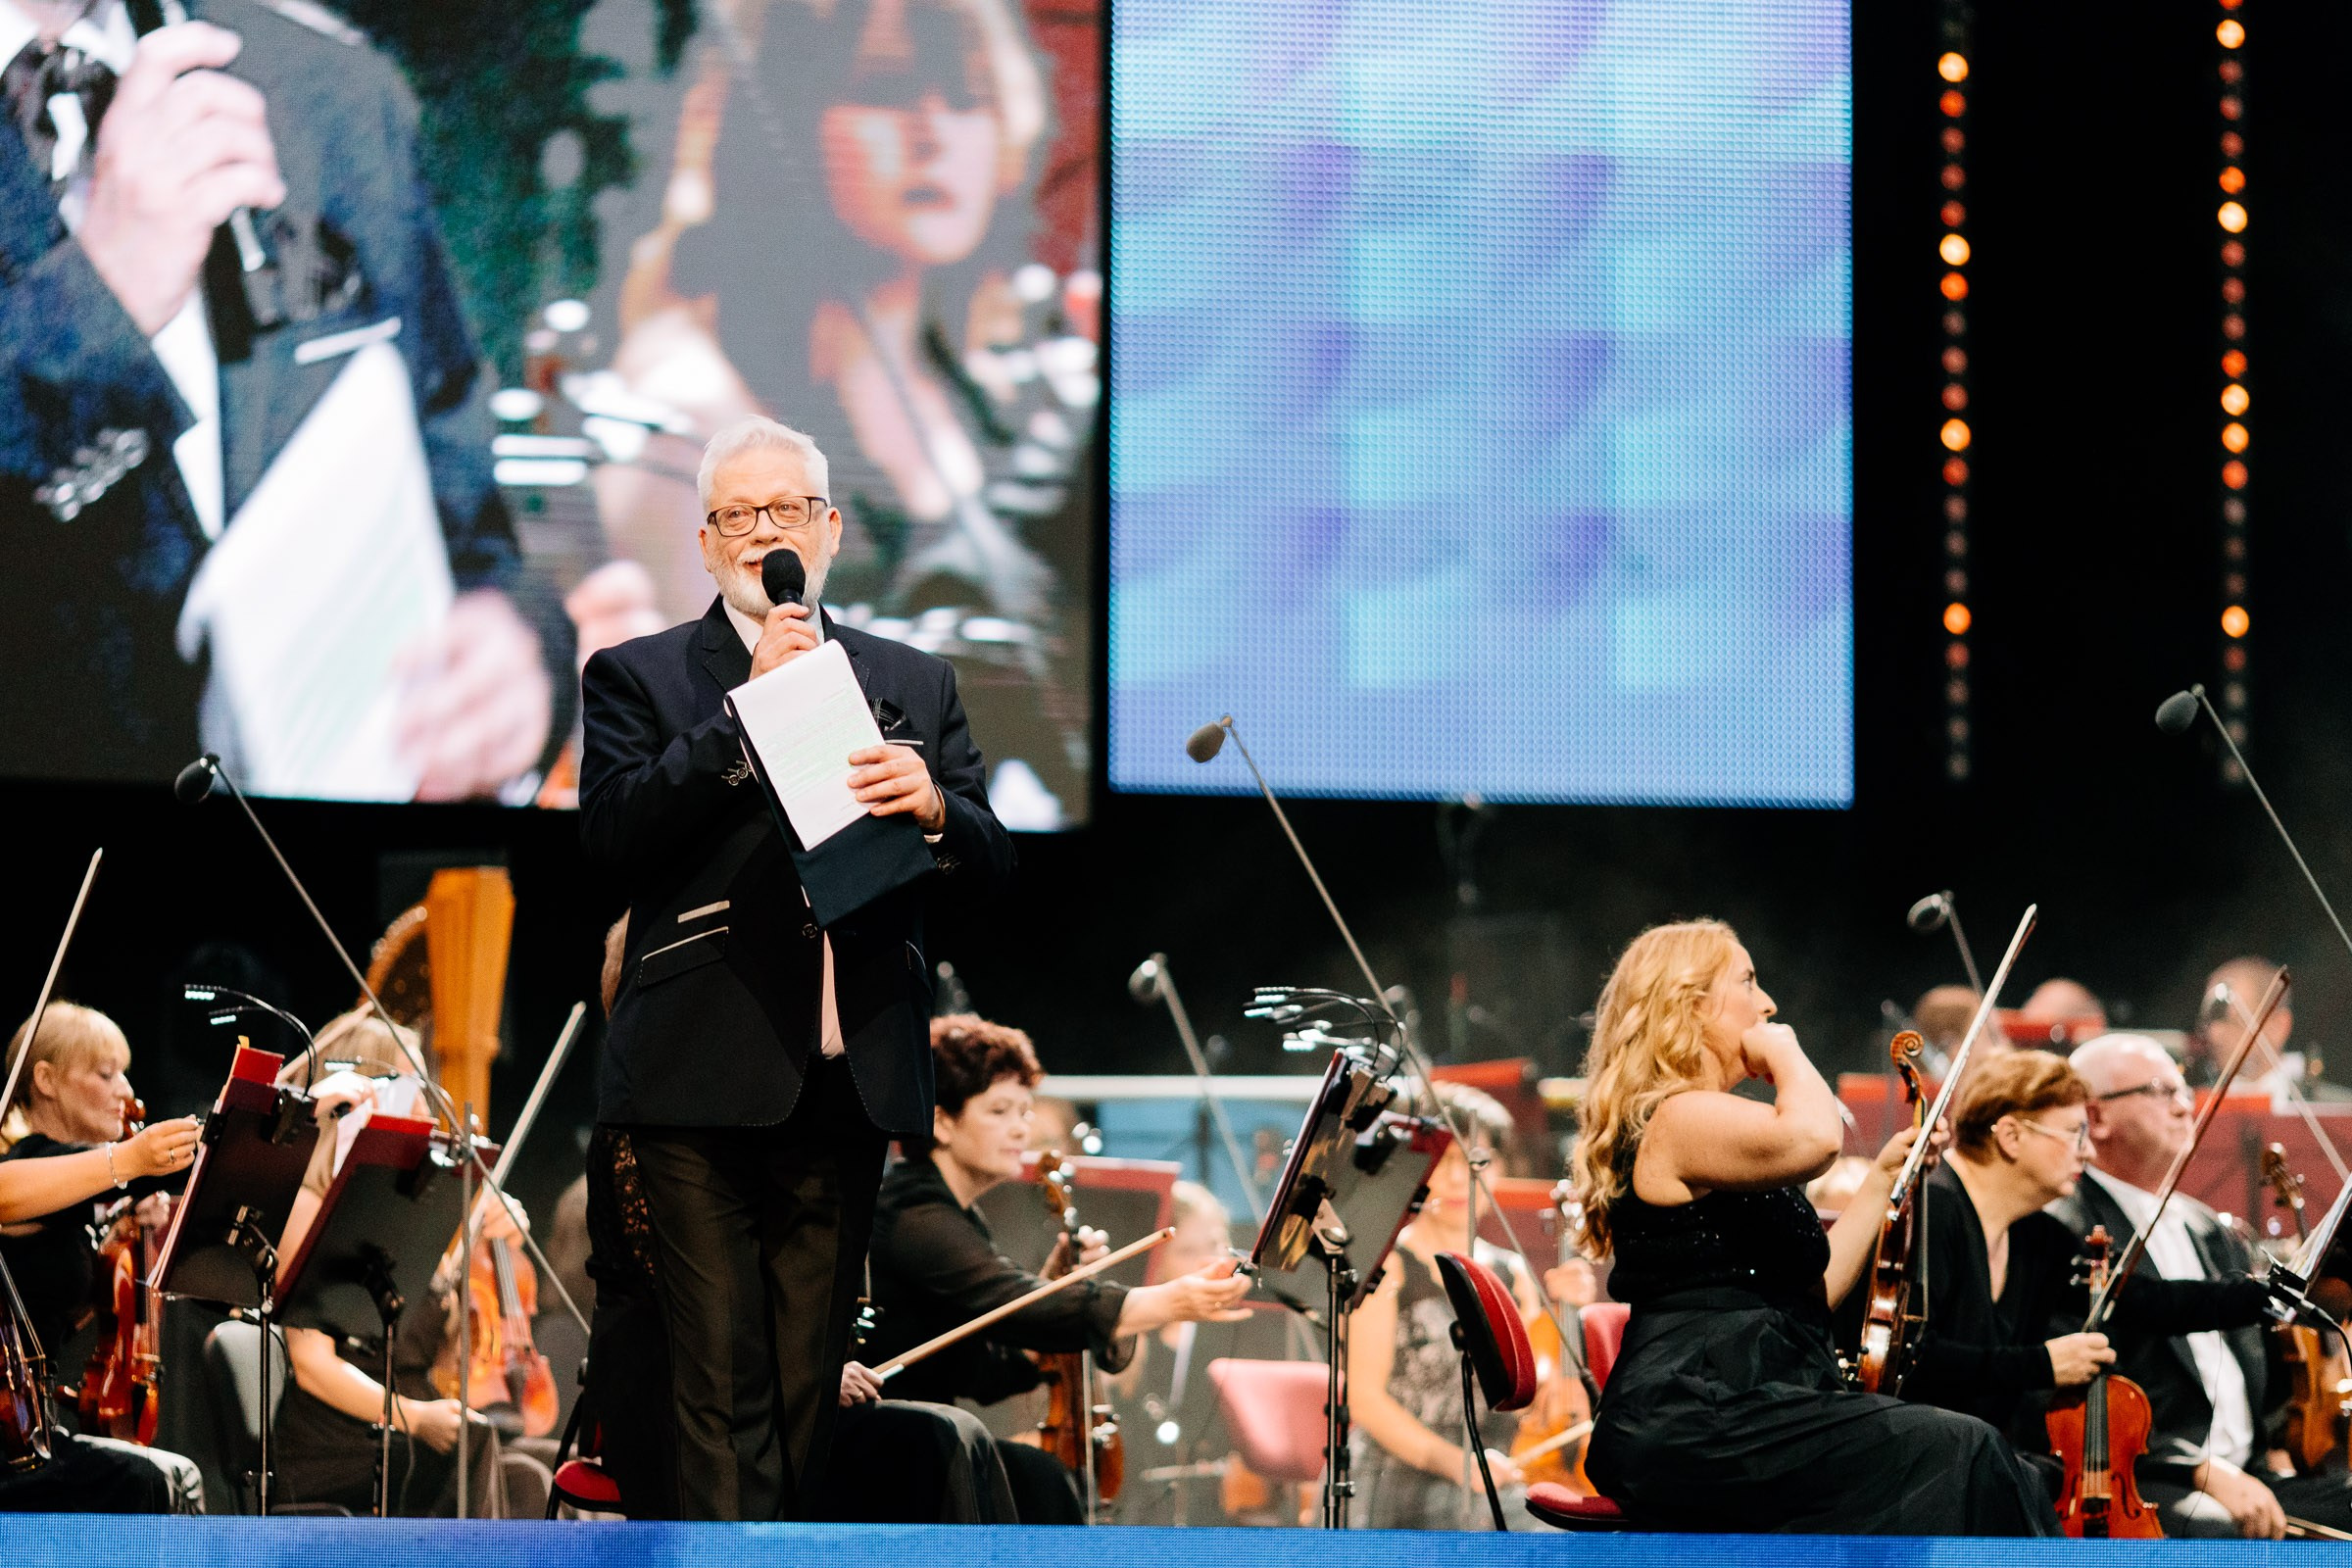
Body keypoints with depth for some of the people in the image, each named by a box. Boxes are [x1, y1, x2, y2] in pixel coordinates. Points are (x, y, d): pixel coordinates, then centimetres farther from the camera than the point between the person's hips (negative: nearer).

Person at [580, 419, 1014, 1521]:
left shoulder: (914, 685, 16)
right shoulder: (638, 677, 6)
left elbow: (988, 870, 10)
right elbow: (612, 837, -10)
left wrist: (934, 808, -13)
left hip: (850, 1085, 3)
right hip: (705, 1086, -3)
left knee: (809, 1383, 7)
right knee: (723, 1390, -8)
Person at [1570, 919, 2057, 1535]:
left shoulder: (1706, 1124, 24)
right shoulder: (1674, 1121, -9)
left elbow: (1815, 1287, 23)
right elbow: (1813, 1137, -29)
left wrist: (1884, 1178, 21)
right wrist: (1785, 1051, -9)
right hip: (1699, 1422, -10)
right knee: (1959, 1453, -19)